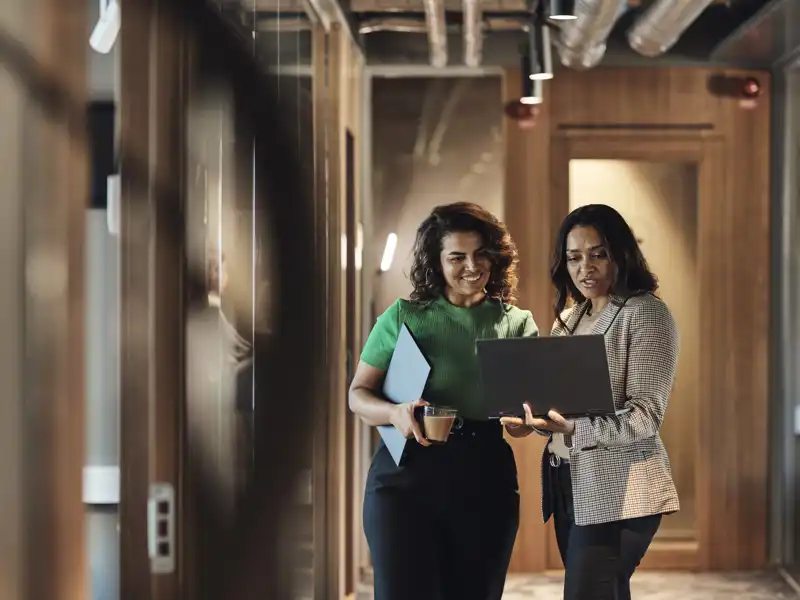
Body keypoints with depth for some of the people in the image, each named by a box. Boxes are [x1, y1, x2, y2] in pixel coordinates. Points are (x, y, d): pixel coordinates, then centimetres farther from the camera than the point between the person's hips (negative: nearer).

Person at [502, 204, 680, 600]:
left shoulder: (646, 314, -8)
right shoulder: (568, 320, 15)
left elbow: (645, 416, -16)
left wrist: (574, 429, -31)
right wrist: (532, 420, -4)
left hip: (619, 491, -7)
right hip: (567, 485, 7)